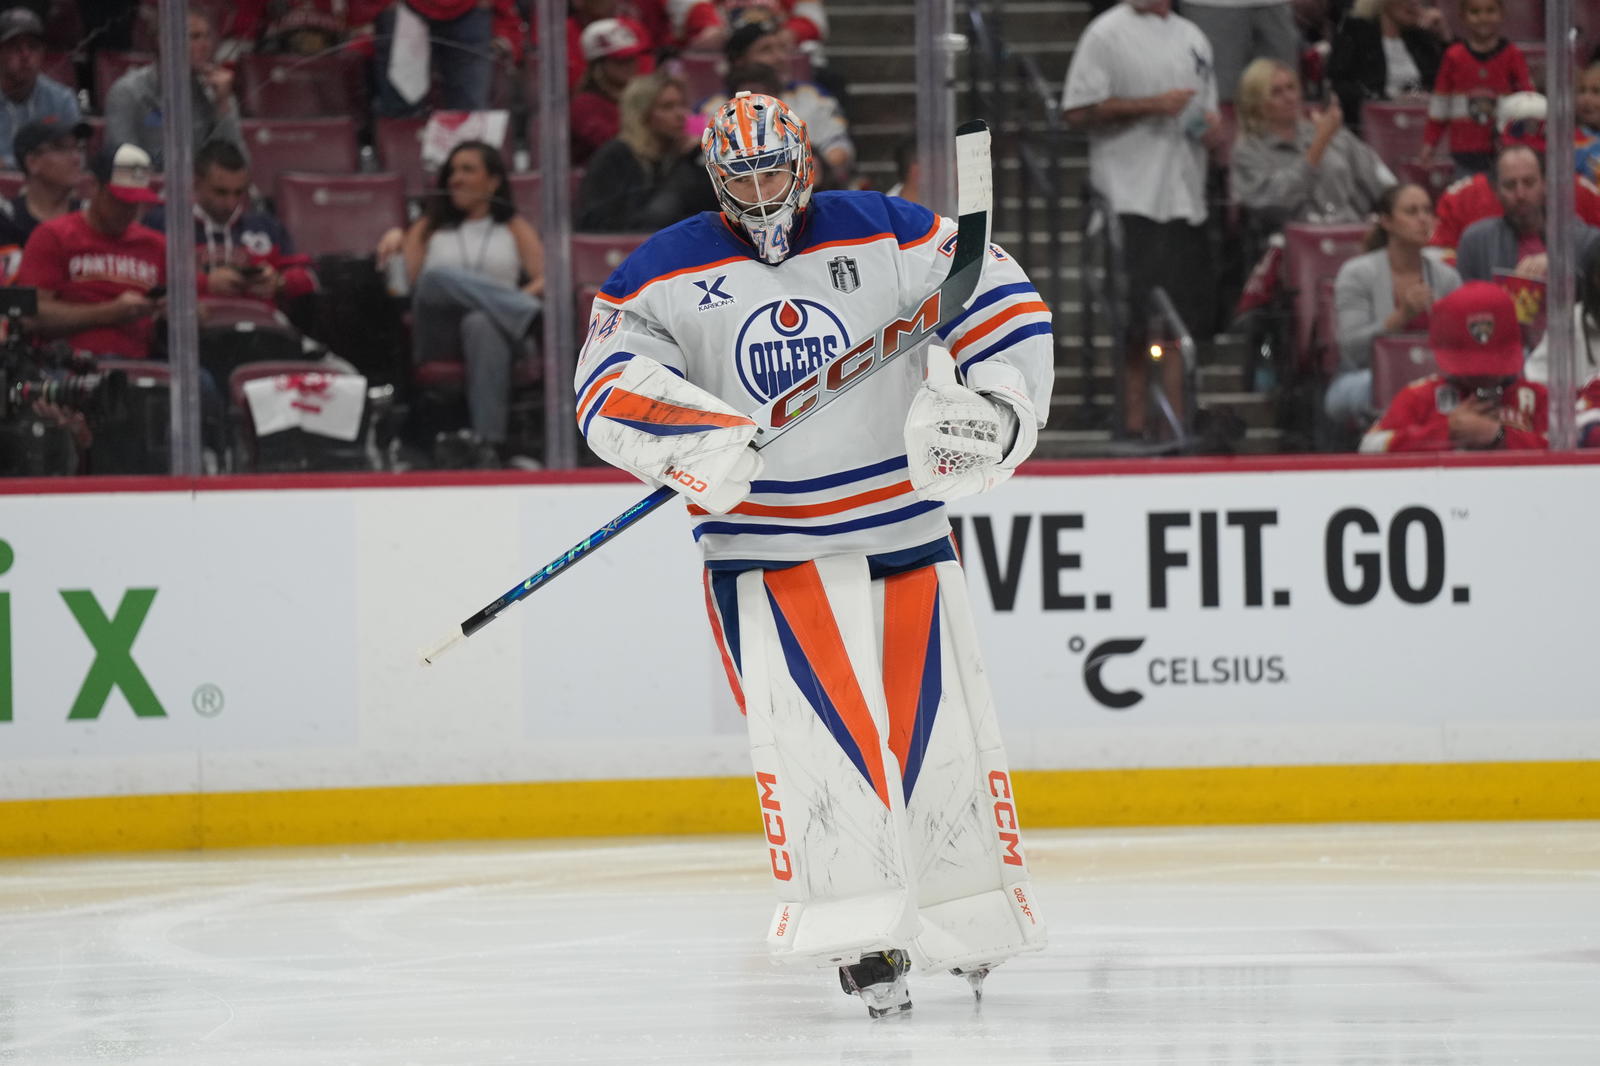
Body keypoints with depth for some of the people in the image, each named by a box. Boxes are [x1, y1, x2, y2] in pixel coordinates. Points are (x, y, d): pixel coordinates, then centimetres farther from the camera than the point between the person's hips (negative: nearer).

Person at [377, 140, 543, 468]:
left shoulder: (514, 228, 24)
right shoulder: (430, 227, 29)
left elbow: (545, 280, 9)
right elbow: (406, 282, 15)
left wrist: (521, 298, -12)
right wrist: (397, 240, -4)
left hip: (502, 329, -1)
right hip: (440, 328, 1)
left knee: (481, 324, -42)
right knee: (437, 278, -34)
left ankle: (489, 443, -53)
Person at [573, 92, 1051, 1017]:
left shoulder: (886, 237, -1)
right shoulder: (667, 273, -1)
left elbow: (1004, 309, 1)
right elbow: (611, 388, -10)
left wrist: (994, 411, -12)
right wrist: (698, 437, -27)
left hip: (903, 523, 1)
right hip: (765, 545, -1)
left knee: (939, 718, 3)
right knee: (809, 724, -15)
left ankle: (978, 914, 18)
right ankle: (860, 936, -13)